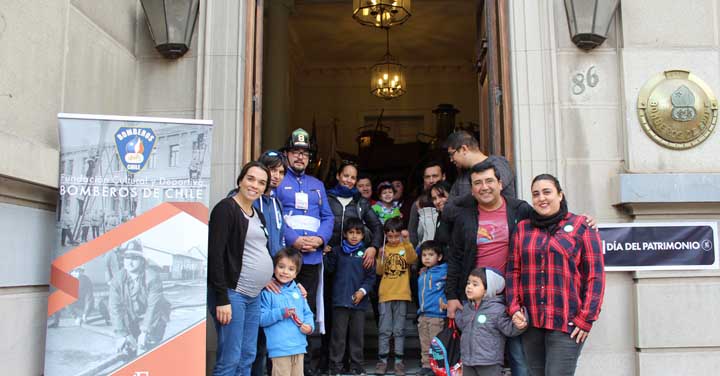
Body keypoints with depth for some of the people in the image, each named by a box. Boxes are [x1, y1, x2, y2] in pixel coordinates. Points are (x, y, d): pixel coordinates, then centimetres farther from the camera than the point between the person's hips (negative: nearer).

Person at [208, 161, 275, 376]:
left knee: (247, 358, 11)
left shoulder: (258, 216, 16)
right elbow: (215, 254, -16)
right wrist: (222, 299, -20)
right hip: (231, 293, -8)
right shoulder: (226, 208, -9)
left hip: (254, 296, 8)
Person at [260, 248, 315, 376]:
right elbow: (261, 319, -10)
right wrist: (280, 313, -21)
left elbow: (307, 313, 16)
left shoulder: (298, 291, 11)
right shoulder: (268, 292, -6)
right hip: (280, 348, -6)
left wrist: (309, 325, -4)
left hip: (299, 346, 6)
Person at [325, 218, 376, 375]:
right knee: (338, 335, 3)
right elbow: (330, 269, 0)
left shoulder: (365, 253, 5)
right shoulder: (337, 251, 6)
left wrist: (363, 290, -9)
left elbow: (371, 276, 3)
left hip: (359, 301, 1)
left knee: (357, 335, 9)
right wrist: (327, 254, -11)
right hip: (340, 299, -1)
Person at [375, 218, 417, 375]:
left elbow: (412, 258, -16)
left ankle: (399, 360, 9)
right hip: (385, 295, 1)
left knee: (399, 330, 5)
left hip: (402, 295, -1)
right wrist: (381, 259, -18)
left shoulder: (405, 247, 5)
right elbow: (379, 271, 1)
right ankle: (382, 360, 8)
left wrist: (407, 241, -27)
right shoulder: (383, 249, 7)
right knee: (384, 330, 2)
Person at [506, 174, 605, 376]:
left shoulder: (581, 227, 2)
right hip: (530, 322, 4)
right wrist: (514, 308, -1)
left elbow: (595, 275, -2)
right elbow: (513, 271, 10)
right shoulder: (523, 228, 12)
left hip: (567, 324, -4)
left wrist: (586, 318, -7)